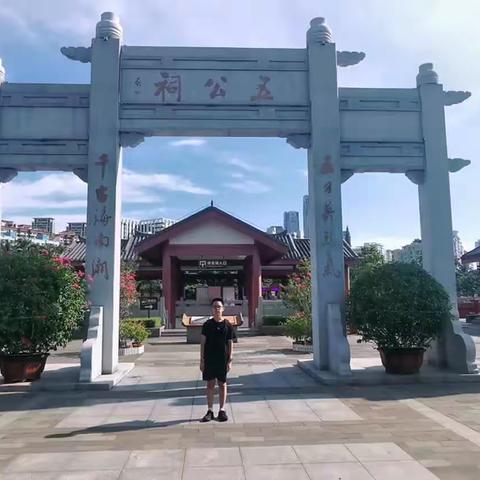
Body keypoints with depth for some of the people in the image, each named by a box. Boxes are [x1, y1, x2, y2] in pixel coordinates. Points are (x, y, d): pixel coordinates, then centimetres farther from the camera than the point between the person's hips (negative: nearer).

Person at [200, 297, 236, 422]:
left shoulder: (227, 325, -1)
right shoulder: (207, 324, 0)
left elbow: (230, 344, 1)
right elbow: (202, 343, 2)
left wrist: (230, 360, -3)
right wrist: (202, 360, -2)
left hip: (223, 360, 0)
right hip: (209, 360, 1)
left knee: (222, 384, 8)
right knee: (210, 384, 7)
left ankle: (222, 410, 19)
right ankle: (210, 411, 16)